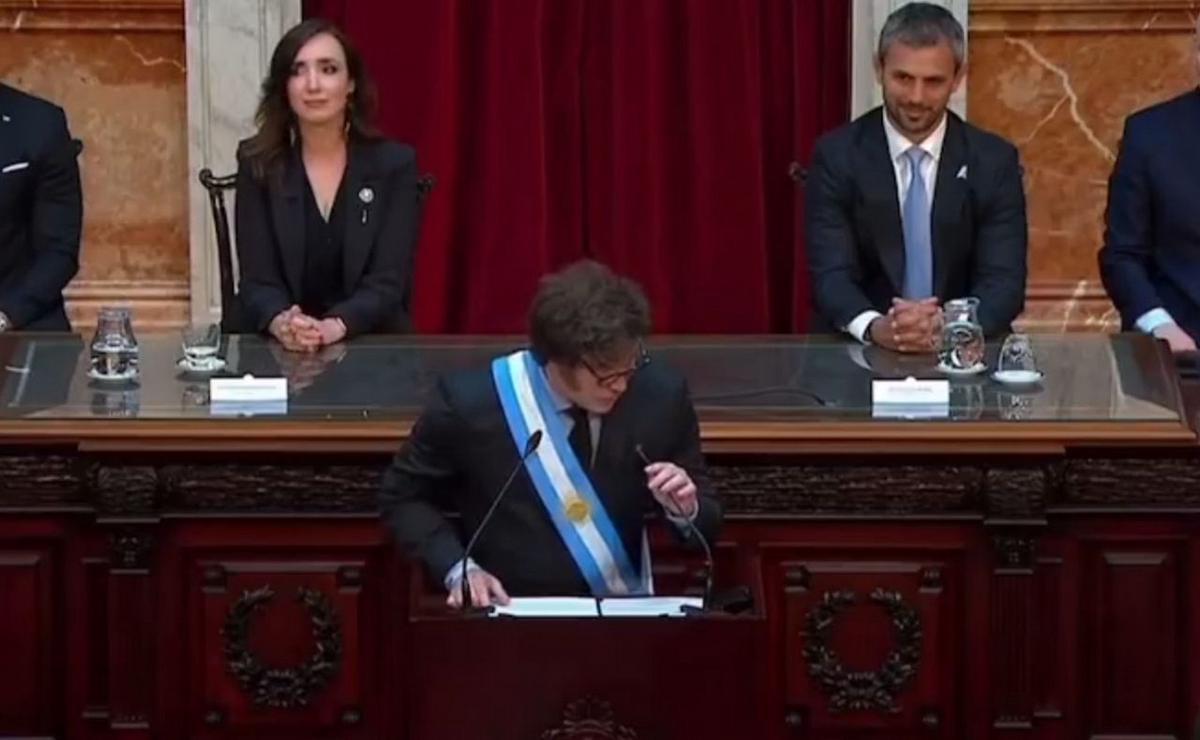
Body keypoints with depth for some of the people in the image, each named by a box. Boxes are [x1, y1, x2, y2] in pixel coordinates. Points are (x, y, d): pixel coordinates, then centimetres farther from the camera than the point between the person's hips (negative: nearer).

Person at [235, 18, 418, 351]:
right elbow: (256, 280, -4)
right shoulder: (257, 163, 2)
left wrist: (334, 327, -27)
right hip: (279, 349, 0)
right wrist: (280, 323, -27)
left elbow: (388, 281, -7)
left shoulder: (394, 164, 0)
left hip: (373, 346, 0)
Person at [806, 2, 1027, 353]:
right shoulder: (837, 156, -2)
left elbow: (1005, 283, -6)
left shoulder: (994, 161, 1)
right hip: (861, 353, -1)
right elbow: (831, 276, -9)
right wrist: (875, 327, -30)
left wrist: (946, 326, -27)